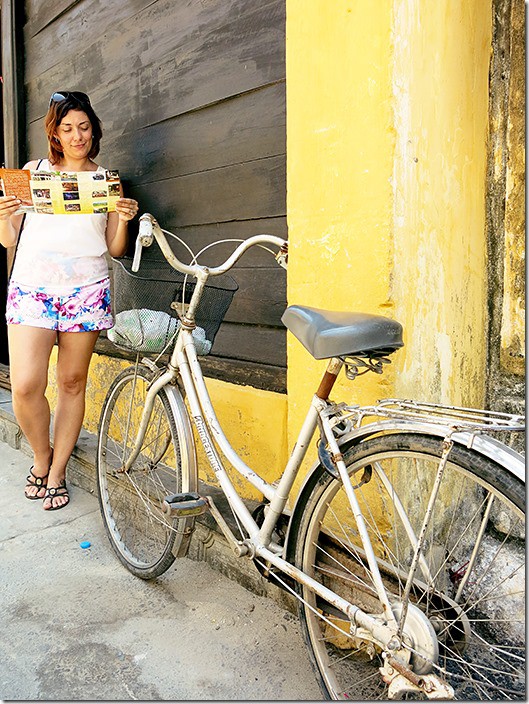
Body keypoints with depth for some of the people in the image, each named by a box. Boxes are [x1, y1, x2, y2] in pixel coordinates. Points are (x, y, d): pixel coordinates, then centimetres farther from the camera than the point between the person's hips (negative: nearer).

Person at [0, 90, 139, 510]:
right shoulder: (34, 171, 13)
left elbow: (115, 249, 10)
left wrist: (123, 220, -8)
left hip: (85, 290, 0)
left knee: (72, 383, 3)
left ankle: (57, 473, 19)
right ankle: (41, 456, 18)